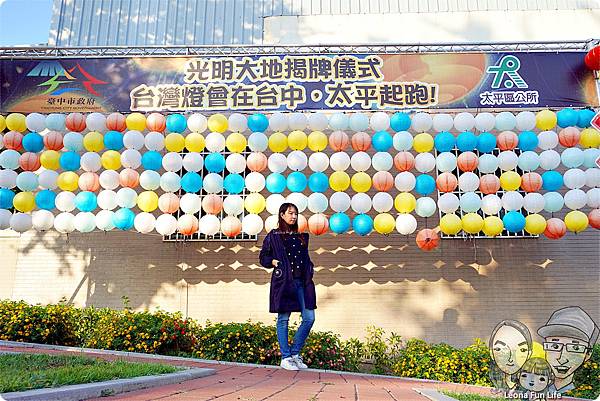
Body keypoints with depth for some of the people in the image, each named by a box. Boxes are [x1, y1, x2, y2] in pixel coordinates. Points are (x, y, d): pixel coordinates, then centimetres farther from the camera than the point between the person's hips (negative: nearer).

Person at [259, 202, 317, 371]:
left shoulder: (301, 236, 18)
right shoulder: (273, 236, 4)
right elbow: (263, 257, 7)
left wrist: (310, 267, 9)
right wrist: (273, 262, -10)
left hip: (302, 281, 5)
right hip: (283, 281, -5)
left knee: (309, 318, -1)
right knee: (283, 319, -1)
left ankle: (295, 353, 15)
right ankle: (285, 358, 10)